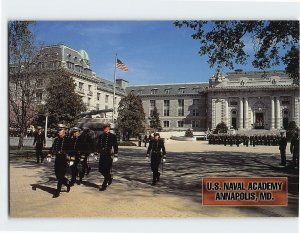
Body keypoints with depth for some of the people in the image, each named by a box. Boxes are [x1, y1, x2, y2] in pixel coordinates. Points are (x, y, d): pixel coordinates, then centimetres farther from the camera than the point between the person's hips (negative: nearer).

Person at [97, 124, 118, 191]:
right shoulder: (100, 136, 9)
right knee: (101, 170, 7)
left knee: (107, 170, -4)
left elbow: (115, 146, -5)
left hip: (109, 156, -5)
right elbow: (98, 145, 18)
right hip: (102, 155, 5)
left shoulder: (112, 136, -5)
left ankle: (104, 185, 7)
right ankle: (109, 178, 33)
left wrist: (115, 156, -9)